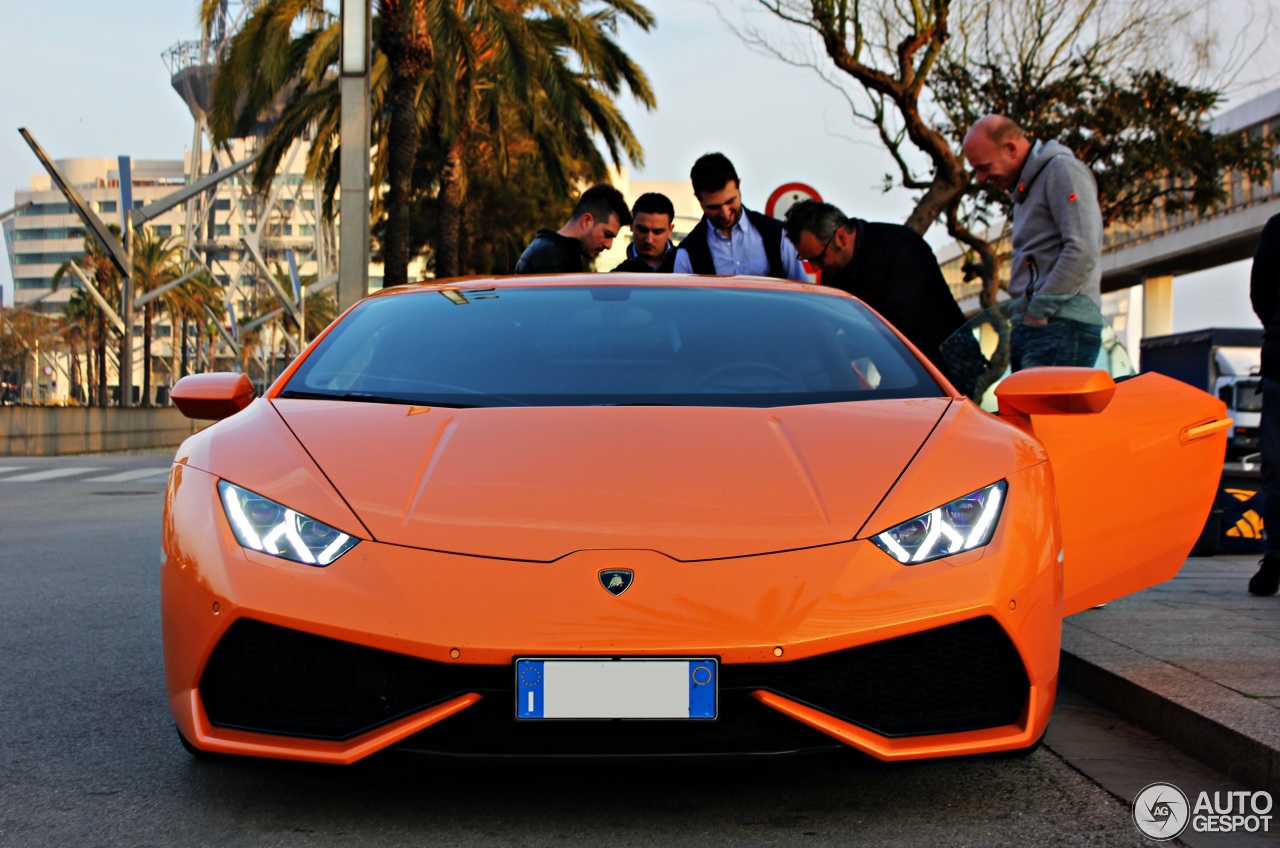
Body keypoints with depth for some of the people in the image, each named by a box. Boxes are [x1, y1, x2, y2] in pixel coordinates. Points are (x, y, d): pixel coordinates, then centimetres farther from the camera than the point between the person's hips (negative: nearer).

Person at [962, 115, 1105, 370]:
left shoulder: (1062, 170, -4)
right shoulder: (1025, 191, 26)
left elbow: (1083, 253, -15)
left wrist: (1039, 311, -14)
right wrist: (1022, 315, 12)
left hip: (1061, 327, -9)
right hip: (1030, 327, 9)